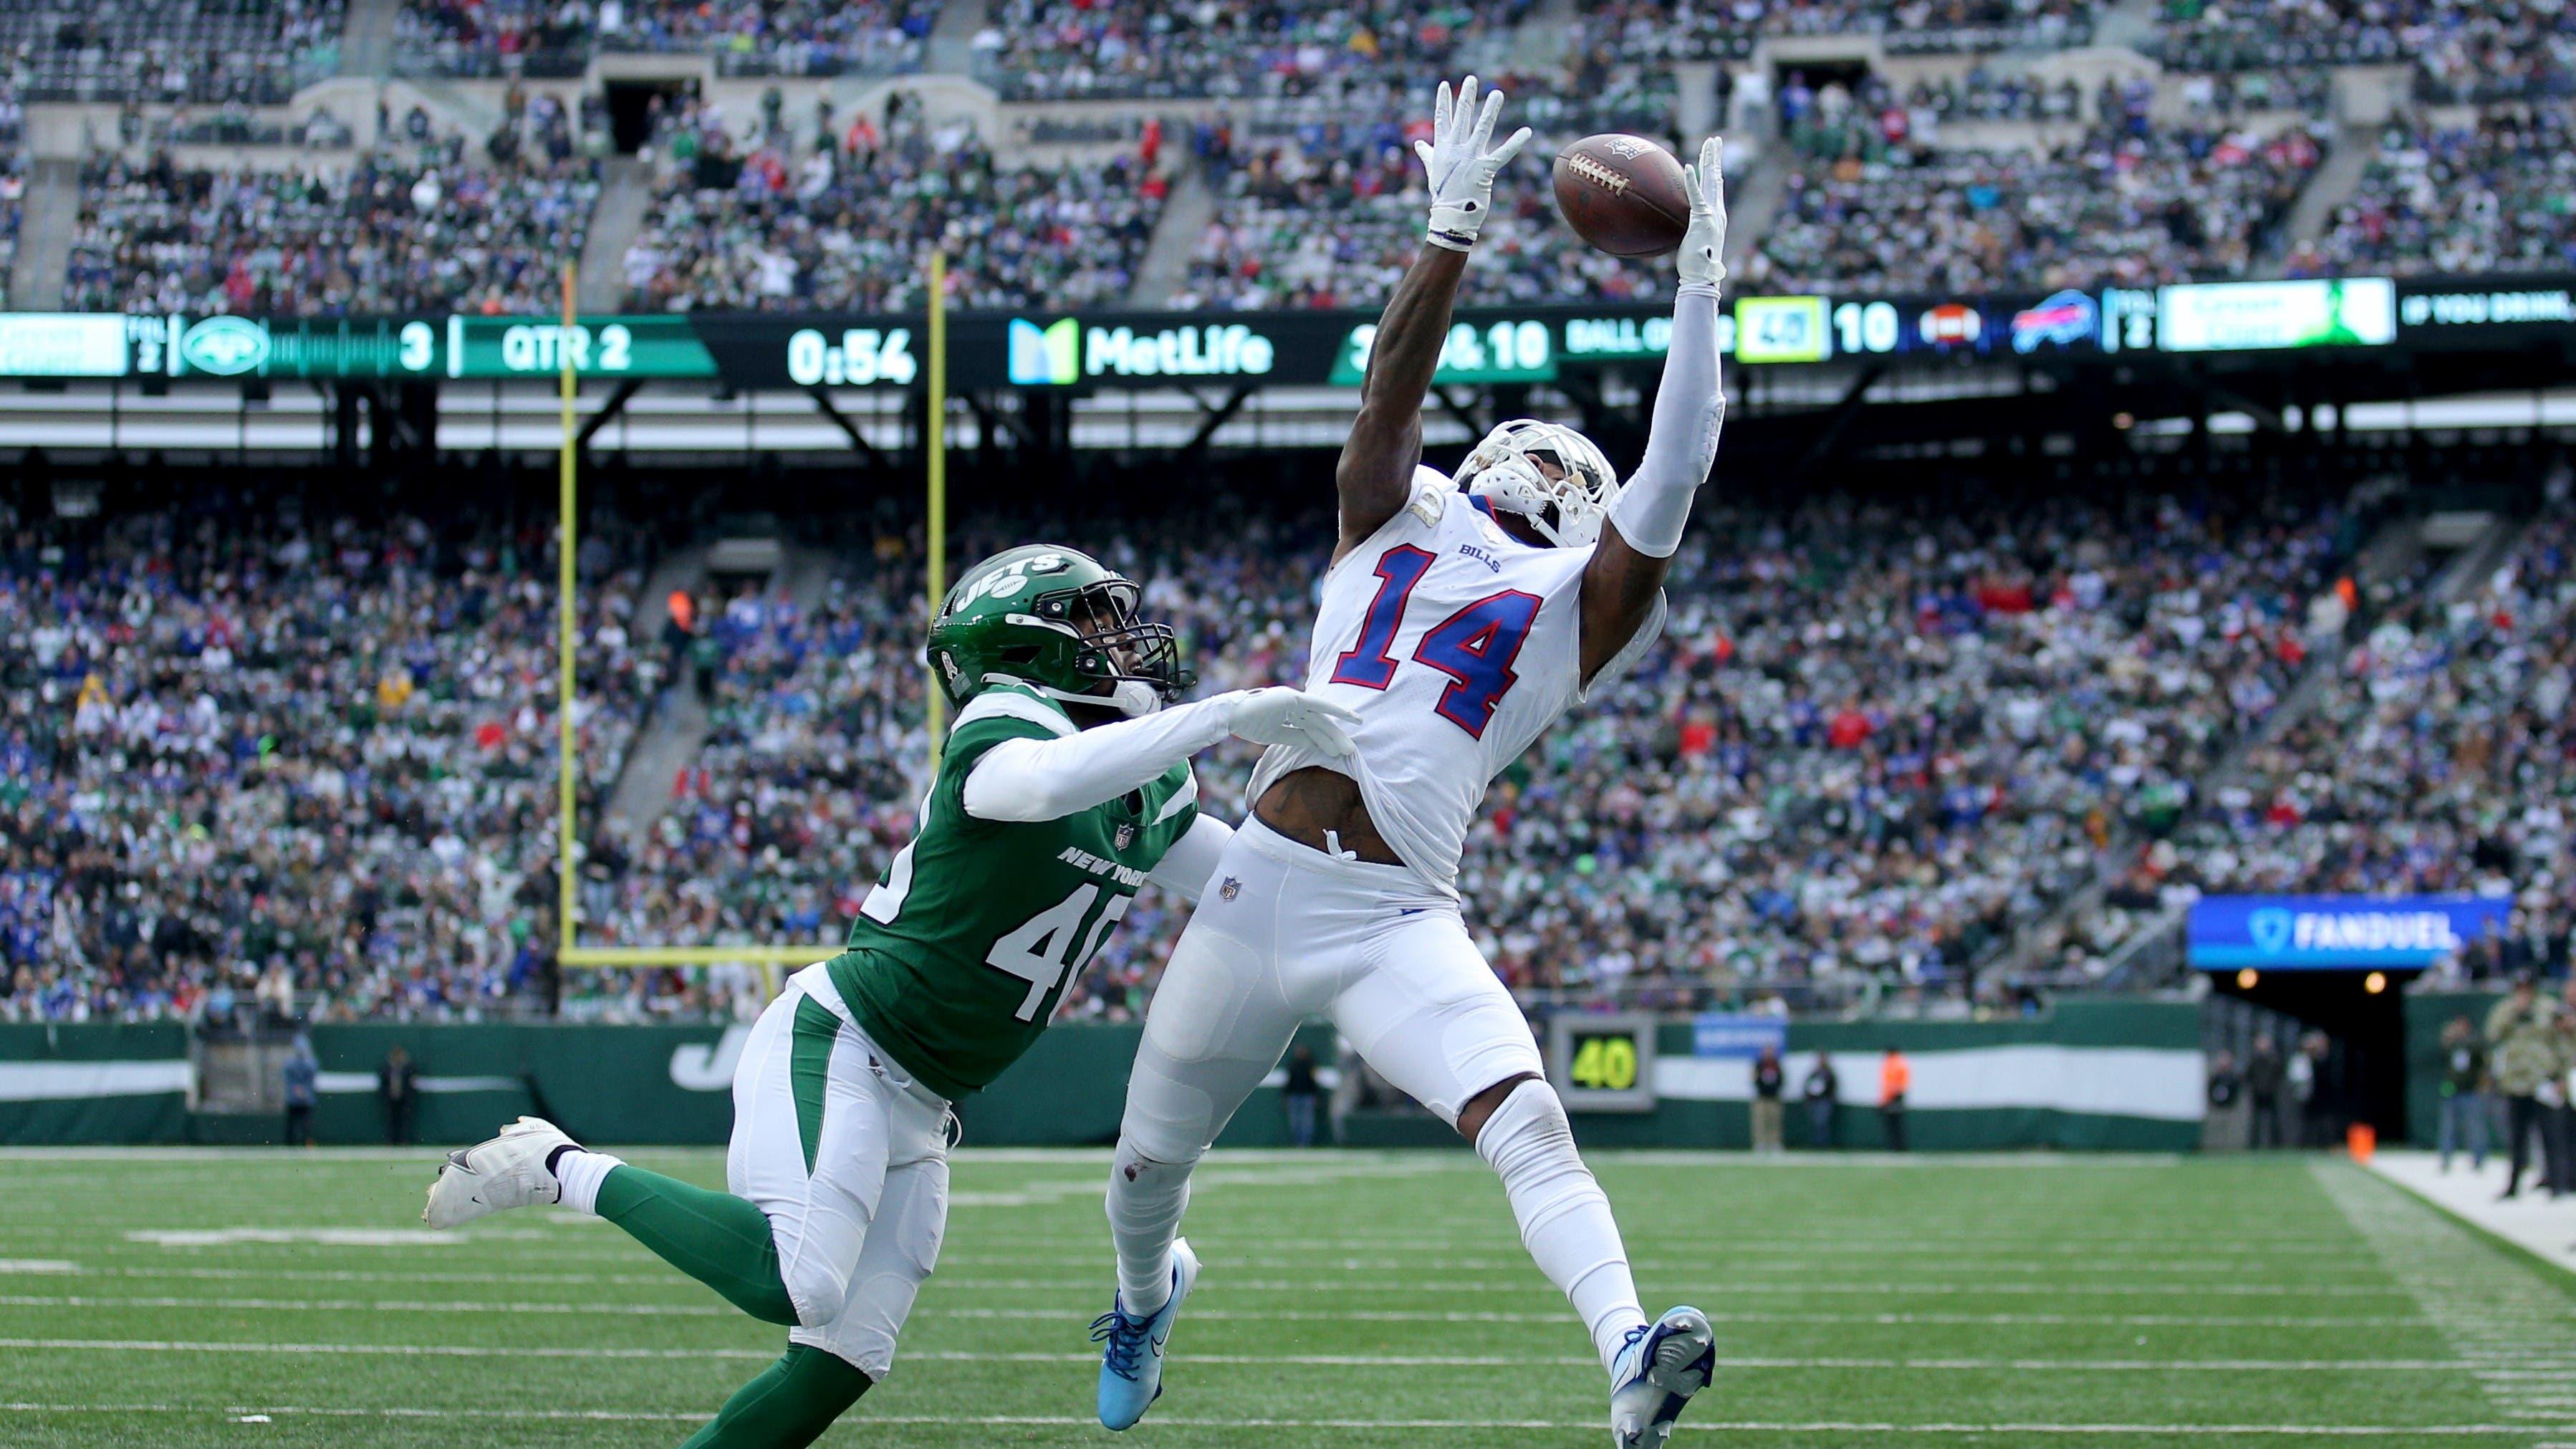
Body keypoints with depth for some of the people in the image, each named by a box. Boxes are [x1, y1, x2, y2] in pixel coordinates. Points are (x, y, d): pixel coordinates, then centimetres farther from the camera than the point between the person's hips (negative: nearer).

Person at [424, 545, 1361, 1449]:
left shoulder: (1151, 794, 11)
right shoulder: (1009, 723, -16)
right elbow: (1043, 783, -40)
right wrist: (1226, 716, -40)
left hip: (918, 1107, 9)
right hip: (837, 1044, -9)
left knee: (845, 1358, 3)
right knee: (793, 1284, -28)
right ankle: (564, 1171, -10)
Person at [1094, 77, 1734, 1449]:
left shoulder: (1576, 609, 10)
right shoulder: (1399, 520, 14)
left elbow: (1672, 474, 1)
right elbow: (1392, 391, 1)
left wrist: (1699, 285, -2)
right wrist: (1454, 231, -8)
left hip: (1397, 920, -2)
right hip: (1258, 883, 2)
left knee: (1528, 1124, -24)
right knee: (1151, 1157, 16)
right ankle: (1146, 1285, 48)